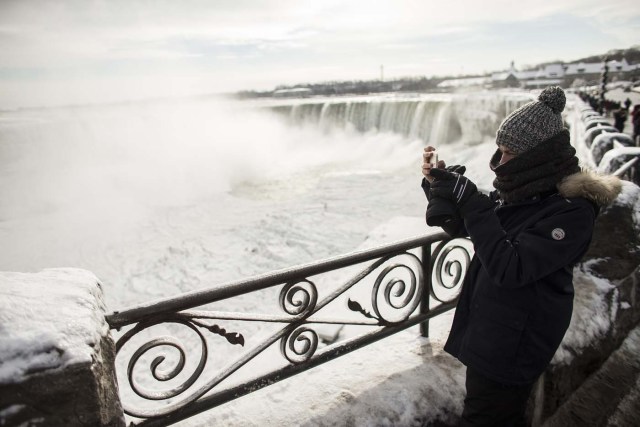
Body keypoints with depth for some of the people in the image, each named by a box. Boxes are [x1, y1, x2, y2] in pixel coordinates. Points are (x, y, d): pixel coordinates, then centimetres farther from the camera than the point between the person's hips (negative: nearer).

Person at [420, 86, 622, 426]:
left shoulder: (572, 210, -22)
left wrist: (470, 201, -32)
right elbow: (458, 225, 8)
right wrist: (438, 186, -10)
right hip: (487, 329, 7)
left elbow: (509, 269, -30)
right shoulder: (521, 192, 1)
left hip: (513, 344, -7)